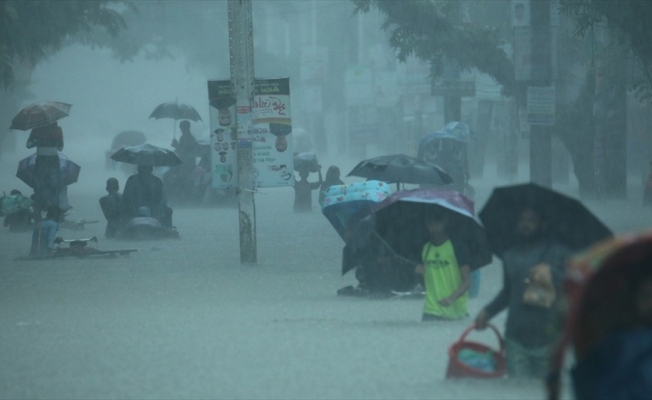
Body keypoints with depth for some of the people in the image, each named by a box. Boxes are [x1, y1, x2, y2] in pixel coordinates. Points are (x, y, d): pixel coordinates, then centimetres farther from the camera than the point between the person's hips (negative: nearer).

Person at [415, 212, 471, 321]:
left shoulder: (457, 247, -4)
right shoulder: (426, 249, 12)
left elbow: (467, 281, -8)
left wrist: (451, 298, -23)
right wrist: (421, 272, -1)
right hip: (431, 312, 3)